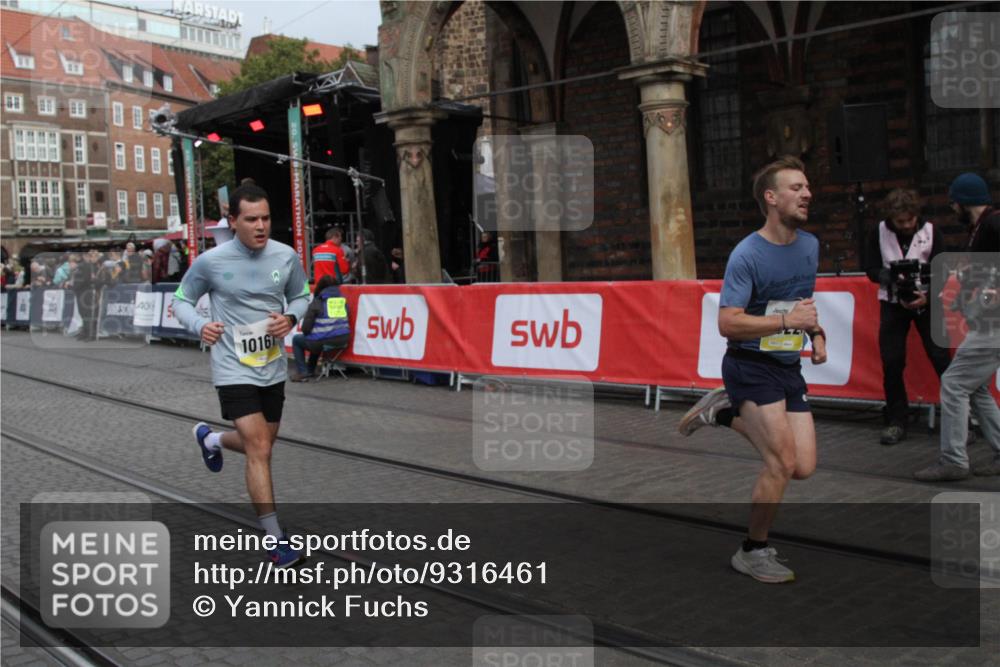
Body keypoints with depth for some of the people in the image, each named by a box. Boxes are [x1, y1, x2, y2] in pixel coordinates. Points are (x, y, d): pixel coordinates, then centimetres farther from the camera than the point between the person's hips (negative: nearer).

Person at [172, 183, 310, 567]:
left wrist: (290, 318, -11)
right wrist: (200, 326, -18)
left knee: (260, 445, 19)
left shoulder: (286, 256, -5)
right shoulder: (210, 261, -13)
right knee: (260, 450, -13)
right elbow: (181, 300, 2)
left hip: (273, 369, 5)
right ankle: (275, 539, 0)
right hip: (234, 370, -5)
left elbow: (301, 296, 11)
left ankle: (210, 438, 53)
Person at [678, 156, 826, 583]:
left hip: (789, 369, 7)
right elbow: (727, 324, -21)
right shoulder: (747, 255, -16)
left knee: (804, 468, 3)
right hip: (750, 367, -7)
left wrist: (816, 333, 8)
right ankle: (753, 552, 8)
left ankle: (725, 412, 21)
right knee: (783, 463, -12)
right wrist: (787, 320, -27)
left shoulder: (810, 246, 7)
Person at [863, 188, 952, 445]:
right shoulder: (880, 232, -3)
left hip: (926, 301, -1)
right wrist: (892, 275, -23)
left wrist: (927, 295, -24)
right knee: (891, 363, -2)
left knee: (942, 358, -9)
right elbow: (871, 269, -2)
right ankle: (896, 422, 10)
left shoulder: (931, 231, -5)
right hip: (892, 303, 1)